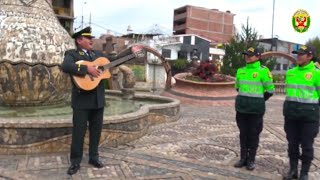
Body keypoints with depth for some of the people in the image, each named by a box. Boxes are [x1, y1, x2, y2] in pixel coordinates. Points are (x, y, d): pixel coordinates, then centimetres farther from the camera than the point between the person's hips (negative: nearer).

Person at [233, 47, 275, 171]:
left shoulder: (263, 71, -9)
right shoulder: (240, 71, 6)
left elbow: (270, 90, -5)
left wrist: (258, 101, 4)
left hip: (255, 108, -4)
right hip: (241, 107, 5)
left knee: (253, 134, 5)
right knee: (243, 133, 11)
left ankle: (251, 160, 17)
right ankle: (243, 158, 23)